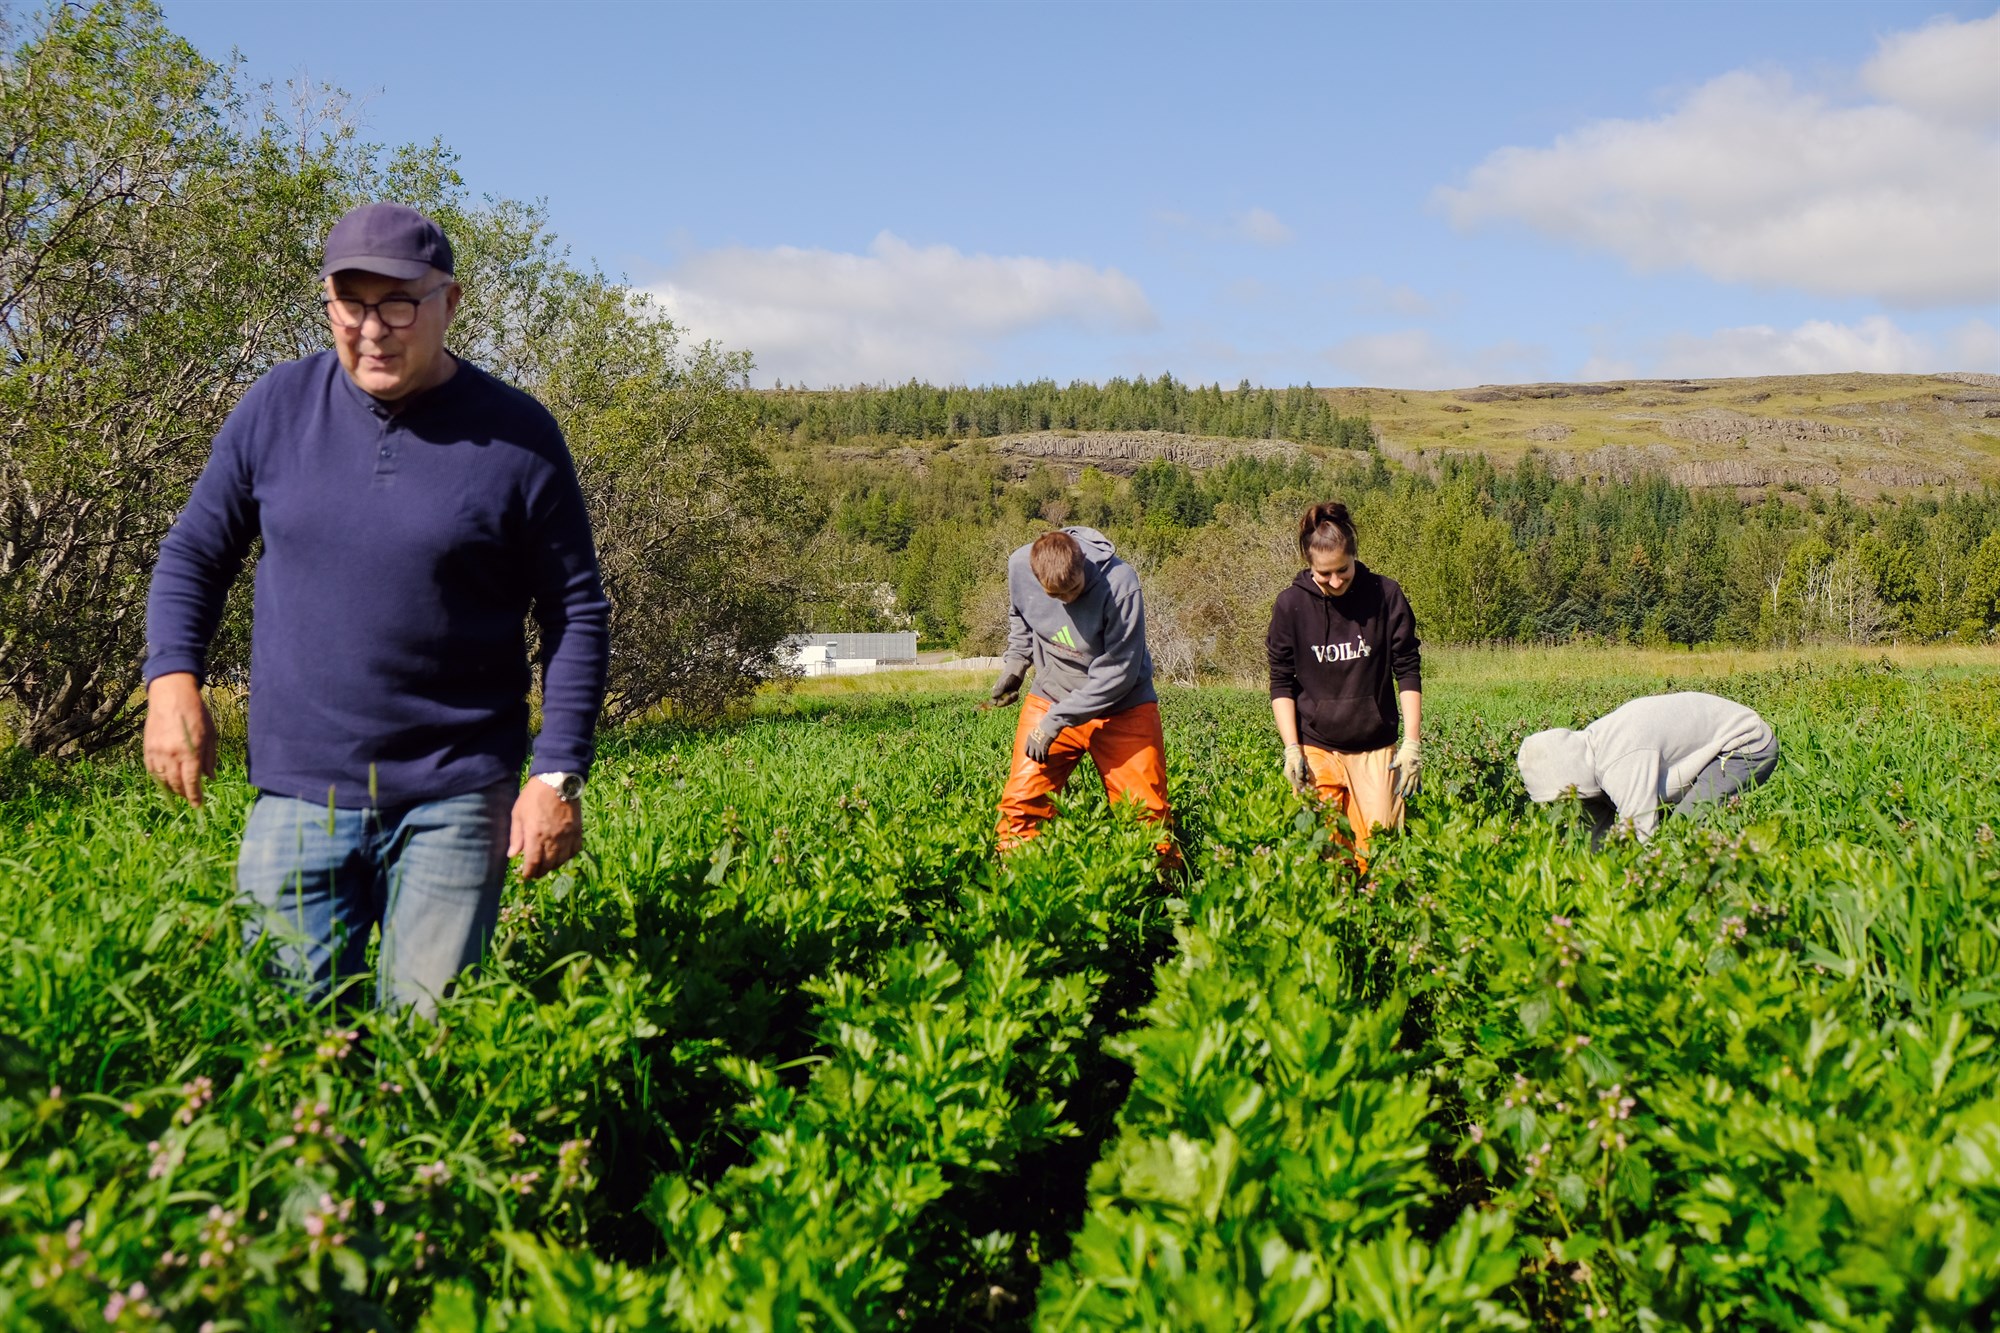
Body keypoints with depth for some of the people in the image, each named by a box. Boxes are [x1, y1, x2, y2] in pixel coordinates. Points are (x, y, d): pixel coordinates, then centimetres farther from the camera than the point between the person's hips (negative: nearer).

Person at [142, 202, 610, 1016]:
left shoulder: (517, 437, -4)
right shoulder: (278, 407, 3)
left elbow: (578, 613, 1)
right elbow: (194, 552, 13)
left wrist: (558, 774, -5)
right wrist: (172, 677, -4)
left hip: (455, 801, -2)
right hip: (297, 795, 2)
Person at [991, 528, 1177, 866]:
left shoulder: (1119, 582, -27)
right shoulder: (1019, 566, -13)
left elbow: (1118, 671, -25)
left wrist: (1058, 720, -25)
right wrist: (1015, 661, -1)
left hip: (1123, 708, -3)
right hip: (1050, 698, 3)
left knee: (1147, 810, -2)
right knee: (1021, 801, -6)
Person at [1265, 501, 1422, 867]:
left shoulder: (1386, 595, -3)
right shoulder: (1291, 605, -3)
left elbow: (1408, 673, 2)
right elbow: (1281, 684, 2)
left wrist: (1412, 744, -4)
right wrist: (1291, 749, -6)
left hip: (1376, 748, 0)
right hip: (1316, 749, 0)